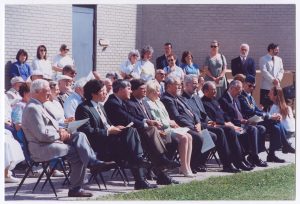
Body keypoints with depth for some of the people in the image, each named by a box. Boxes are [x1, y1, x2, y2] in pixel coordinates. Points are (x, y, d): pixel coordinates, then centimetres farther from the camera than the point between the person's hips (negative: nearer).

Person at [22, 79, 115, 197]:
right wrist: (60, 135, -9)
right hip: (40, 149, -10)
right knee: (78, 152, -18)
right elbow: (42, 135, -22)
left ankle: (93, 163, -17)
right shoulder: (32, 109, -16)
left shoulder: (39, 106, 17)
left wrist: (60, 130, 5)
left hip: (52, 141, 10)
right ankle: (75, 189, -13)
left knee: (79, 135, -3)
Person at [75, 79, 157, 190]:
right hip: (99, 146, -9)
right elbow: (87, 131, -17)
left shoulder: (100, 106, 23)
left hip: (108, 138, 9)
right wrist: (108, 131, -17)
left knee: (131, 130, -16)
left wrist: (114, 128, 3)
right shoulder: (83, 108, -8)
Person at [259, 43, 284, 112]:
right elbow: (264, 71, -10)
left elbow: (281, 71, 11)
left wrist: (278, 79, -8)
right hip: (266, 86, -5)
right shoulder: (263, 59, -1)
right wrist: (273, 80, -17)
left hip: (276, 86, 5)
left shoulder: (279, 59, 16)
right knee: (266, 106, -6)